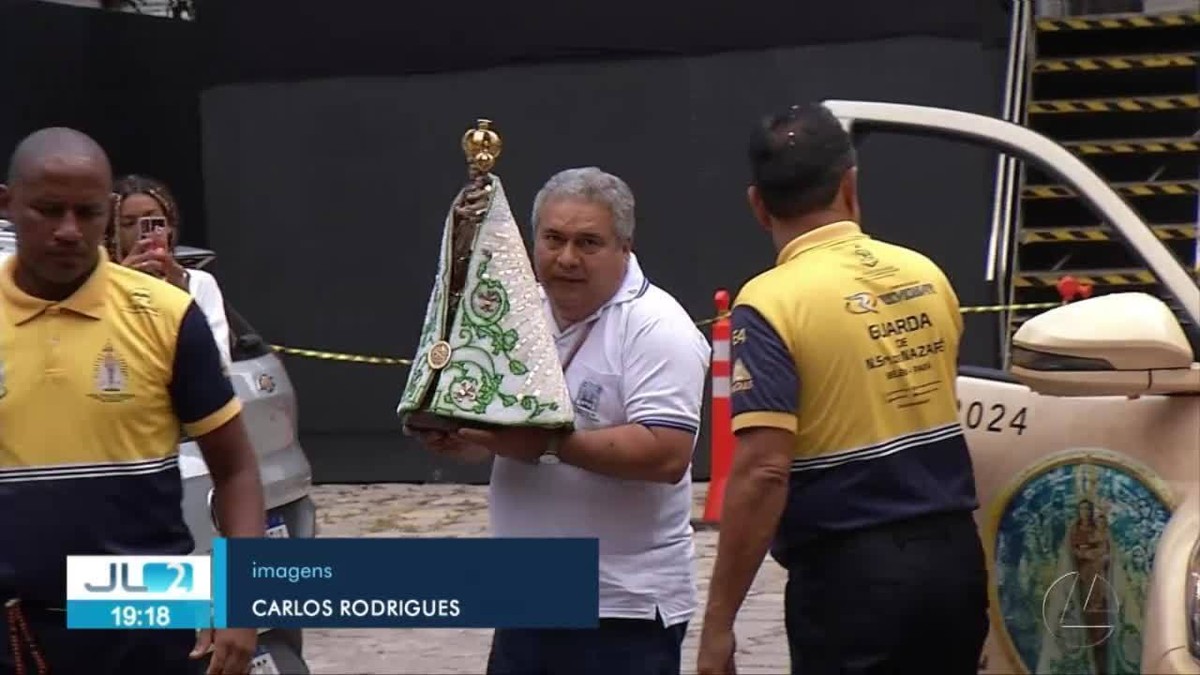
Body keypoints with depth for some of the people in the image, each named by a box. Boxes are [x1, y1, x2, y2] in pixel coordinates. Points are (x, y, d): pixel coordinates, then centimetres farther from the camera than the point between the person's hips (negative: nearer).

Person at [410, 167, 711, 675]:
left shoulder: (655, 328, -13)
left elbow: (666, 453, -24)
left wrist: (550, 445, -26)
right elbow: (490, 436, 20)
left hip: (624, 608, -7)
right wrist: (454, 435, -3)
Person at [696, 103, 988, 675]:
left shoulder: (772, 303, -13)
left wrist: (718, 623, -16)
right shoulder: (927, 277, 5)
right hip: (952, 551, 6)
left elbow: (762, 473, -19)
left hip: (850, 570, -6)